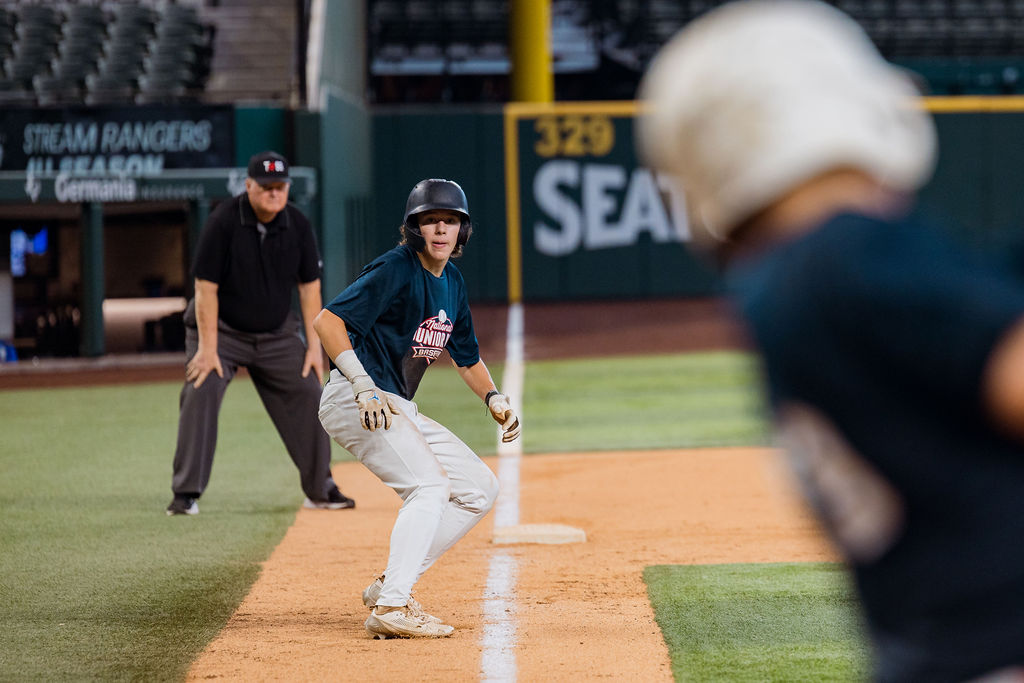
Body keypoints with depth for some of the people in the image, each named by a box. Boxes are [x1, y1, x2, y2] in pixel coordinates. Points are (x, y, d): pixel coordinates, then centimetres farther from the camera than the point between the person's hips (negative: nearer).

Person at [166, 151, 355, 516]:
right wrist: (207, 348, -23)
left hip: (277, 333, 4)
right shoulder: (224, 222, -20)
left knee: (308, 397, 2)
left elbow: (309, 286, 1)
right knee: (200, 395, -20)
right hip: (222, 329, -4)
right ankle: (186, 495, -16)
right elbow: (206, 286, -20)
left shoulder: (297, 225, -6)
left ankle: (320, 489, 17)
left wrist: (314, 346, -3)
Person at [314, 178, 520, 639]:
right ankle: (390, 609, -26)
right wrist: (364, 387, -29)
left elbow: (467, 358, 24)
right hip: (353, 399, -9)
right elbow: (327, 320, -23)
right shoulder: (395, 270, -15)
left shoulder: (452, 282, 12)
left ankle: (389, 586, 7)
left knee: (479, 488, 8)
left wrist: (493, 398, 7)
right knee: (429, 484, -23)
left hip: (398, 408, 9)